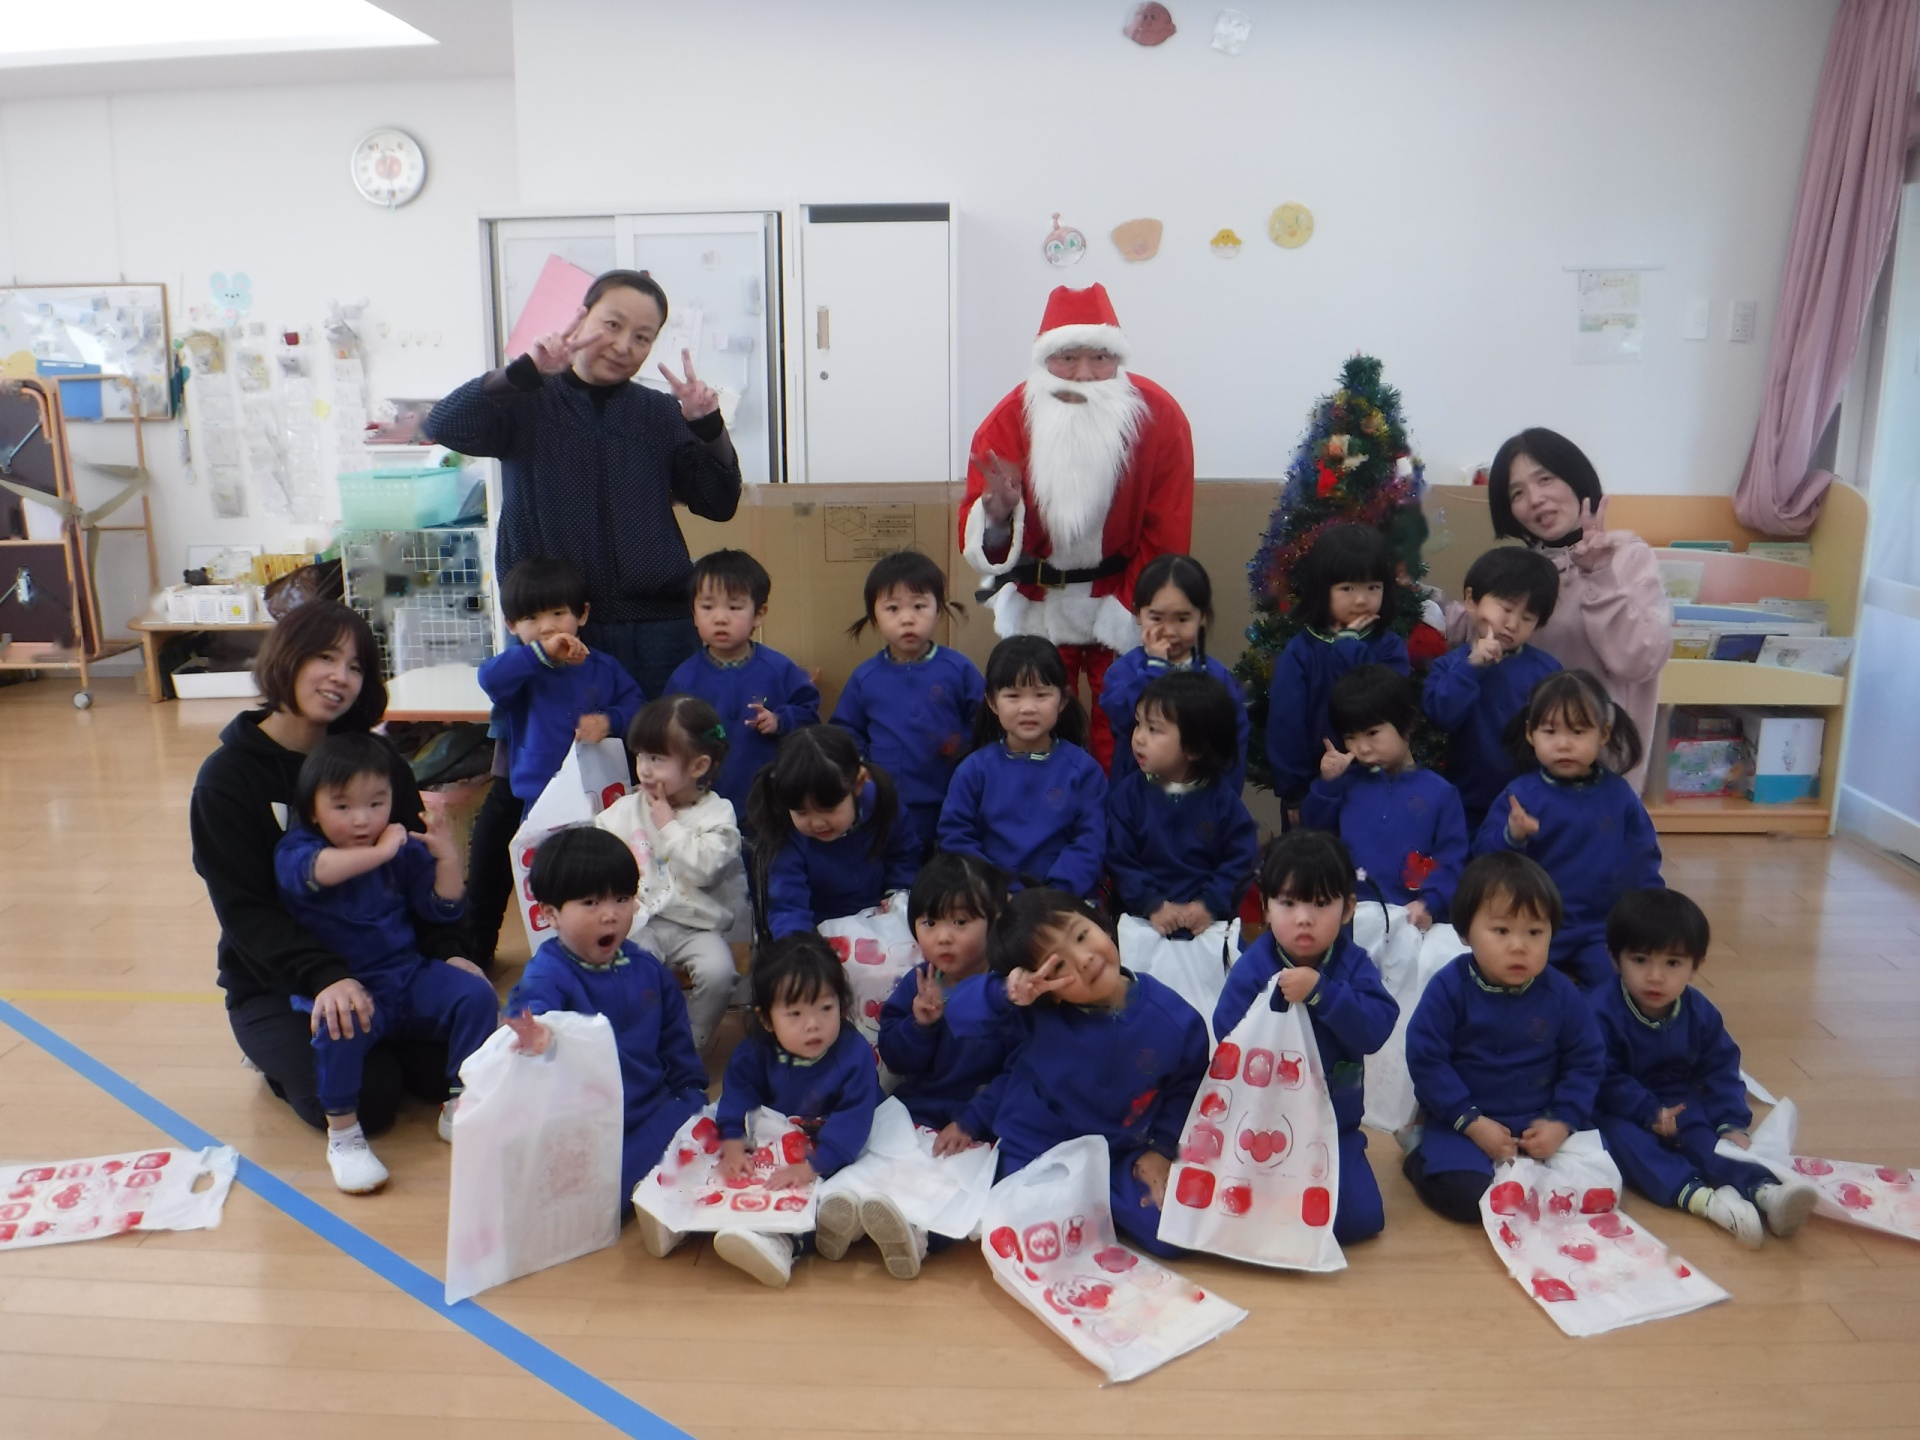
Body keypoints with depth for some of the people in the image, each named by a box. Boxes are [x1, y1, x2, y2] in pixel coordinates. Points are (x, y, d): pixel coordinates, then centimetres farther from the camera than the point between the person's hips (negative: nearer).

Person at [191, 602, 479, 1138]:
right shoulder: (227, 777, -10)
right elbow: (245, 909, -18)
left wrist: (448, 951, -18)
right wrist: (325, 976, -34)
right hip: (275, 986, -3)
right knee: (367, 1097, -22)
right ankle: (281, 1057, 9)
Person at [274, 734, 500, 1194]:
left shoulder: (403, 849, 4)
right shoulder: (296, 849, -7)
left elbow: (443, 908, 4)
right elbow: (315, 870, -33)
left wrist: (447, 856, -11)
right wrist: (380, 852, -31)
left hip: (407, 975, 4)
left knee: (476, 995, -16)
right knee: (340, 1024, -36)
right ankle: (342, 1135, -16)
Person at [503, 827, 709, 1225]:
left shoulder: (647, 968, 7)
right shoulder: (546, 975, -12)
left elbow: (675, 1042, 18)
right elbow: (532, 1015, -35)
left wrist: (692, 1094, 11)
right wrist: (536, 1039, -58)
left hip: (652, 1110, 5)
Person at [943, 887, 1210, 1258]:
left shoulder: (1175, 1019, -17)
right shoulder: (1038, 1009, -21)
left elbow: (1188, 1085, 1)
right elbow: (960, 1014, -24)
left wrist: (1161, 1148, -5)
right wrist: (1005, 992, -43)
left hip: (1123, 1156, 2)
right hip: (1039, 1155, -1)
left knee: (1172, 1237, -14)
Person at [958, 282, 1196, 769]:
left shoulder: (1158, 415, -15)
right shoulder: (1009, 420, -14)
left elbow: (1167, 537, -8)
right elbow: (976, 539, -16)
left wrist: (1131, 609, -10)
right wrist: (997, 514, -38)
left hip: (1122, 605, 0)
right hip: (1036, 609, 1)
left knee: (1120, 741, 6)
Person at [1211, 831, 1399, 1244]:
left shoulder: (1353, 964, -3)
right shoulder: (1251, 970, -10)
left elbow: (1375, 1030, -19)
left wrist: (1322, 992, -29)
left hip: (1335, 1128, 2)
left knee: (1361, 1219, -11)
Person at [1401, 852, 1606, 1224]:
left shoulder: (1563, 995, -4)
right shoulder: (1449, 988, -13)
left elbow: (1586, 1064, 3)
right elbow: (1425, 1060, -12)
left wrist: (1562, 1122, -11)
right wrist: (1471, 1122, -16)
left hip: (1541, 1124, 3)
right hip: (1464, 1123, -3)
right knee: (1466, 1195, -26)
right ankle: (1423, 1162, 6)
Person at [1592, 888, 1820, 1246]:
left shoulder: (1700, 1012, -2)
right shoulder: (1604, 1012, -20)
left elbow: (1720, 1070, 3)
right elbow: (1605, 1078, -19)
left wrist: (1732, 1124, -10)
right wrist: (1650, 1114, -23)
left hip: (1678, 1106, 5)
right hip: (1621, 1111, -5)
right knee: (1619, 1135, -34)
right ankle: (1699, 1195, -47)